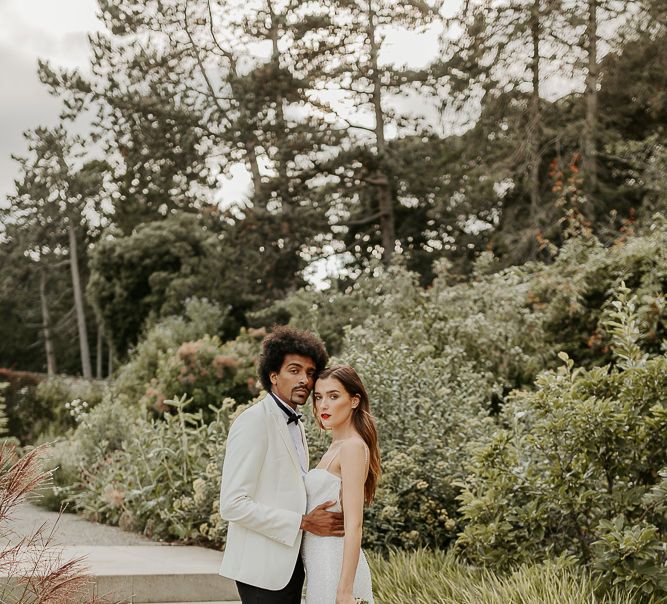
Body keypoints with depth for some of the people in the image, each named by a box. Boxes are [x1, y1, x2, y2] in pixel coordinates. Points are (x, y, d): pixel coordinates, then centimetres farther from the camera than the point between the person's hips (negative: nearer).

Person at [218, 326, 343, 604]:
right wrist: (303, 522, -19)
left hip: (289, 561, 9)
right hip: (263, 567, -9)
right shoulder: (253, 422, -14)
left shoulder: (295, 424, 14)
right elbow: (232, 504, -20)